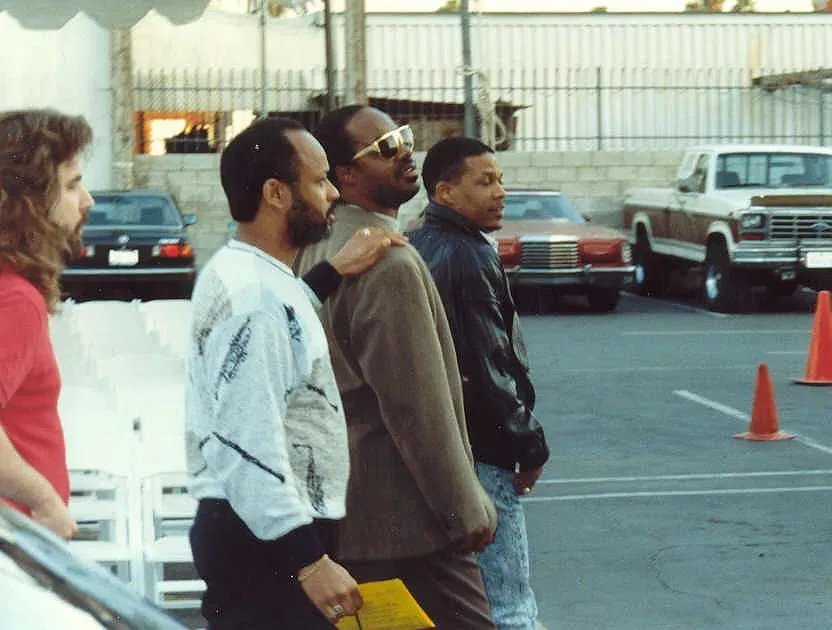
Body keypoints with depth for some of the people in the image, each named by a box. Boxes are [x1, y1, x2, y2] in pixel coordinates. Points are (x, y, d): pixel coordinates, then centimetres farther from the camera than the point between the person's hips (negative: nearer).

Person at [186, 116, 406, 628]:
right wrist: (309, 561, -27)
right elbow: (249, 446, -26)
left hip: (233, 527, 11)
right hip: (266, 543, -11)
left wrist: (335, 273, 27)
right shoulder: (255, 295, -20)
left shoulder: (235, 273, 13)